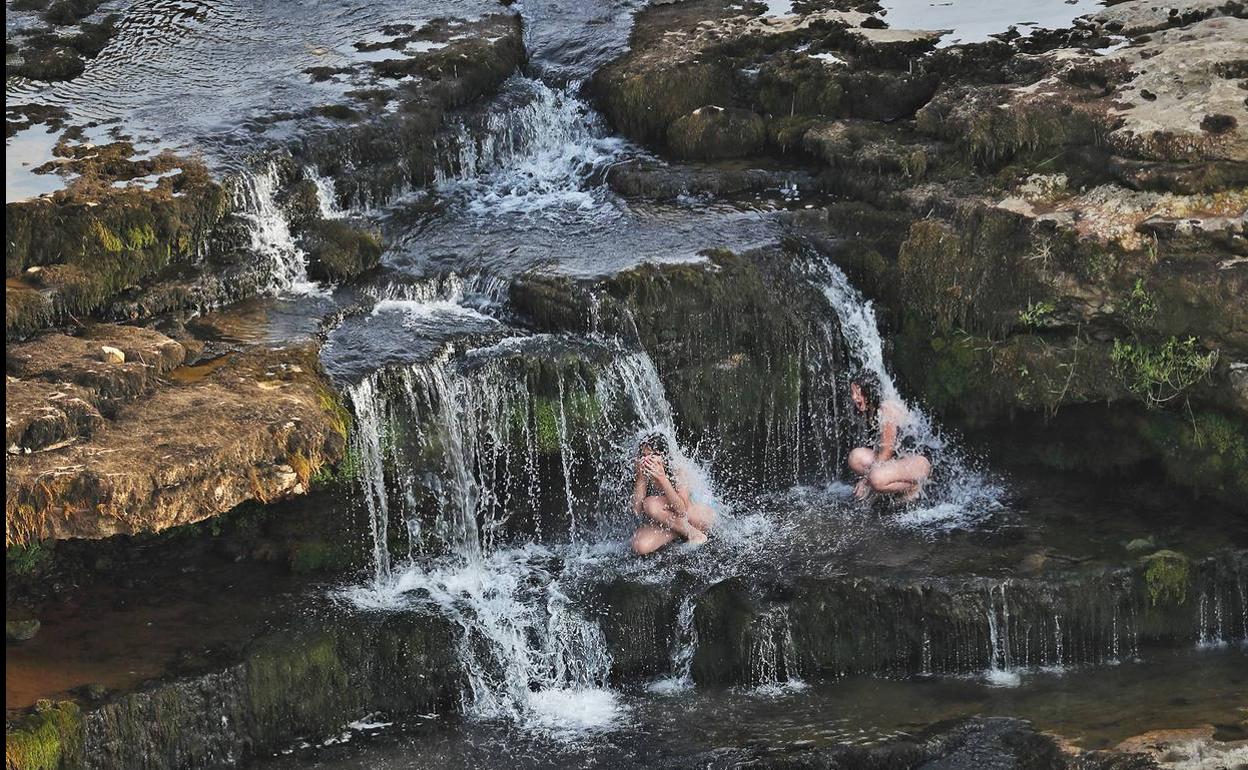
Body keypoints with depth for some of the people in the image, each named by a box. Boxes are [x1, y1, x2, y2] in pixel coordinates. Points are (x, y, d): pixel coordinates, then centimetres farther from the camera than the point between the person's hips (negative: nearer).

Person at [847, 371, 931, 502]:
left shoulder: (888, 408, -17)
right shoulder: (869, 413, 10)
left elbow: (887, 449, -20)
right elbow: (877, 448, 10)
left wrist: (866, 481, -19)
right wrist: (866, 478, -3)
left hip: (919, 461, -9)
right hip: (899, 459, 9)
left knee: (877, 480, -34)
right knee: (856, 457, -14)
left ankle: (913, 488, -5)